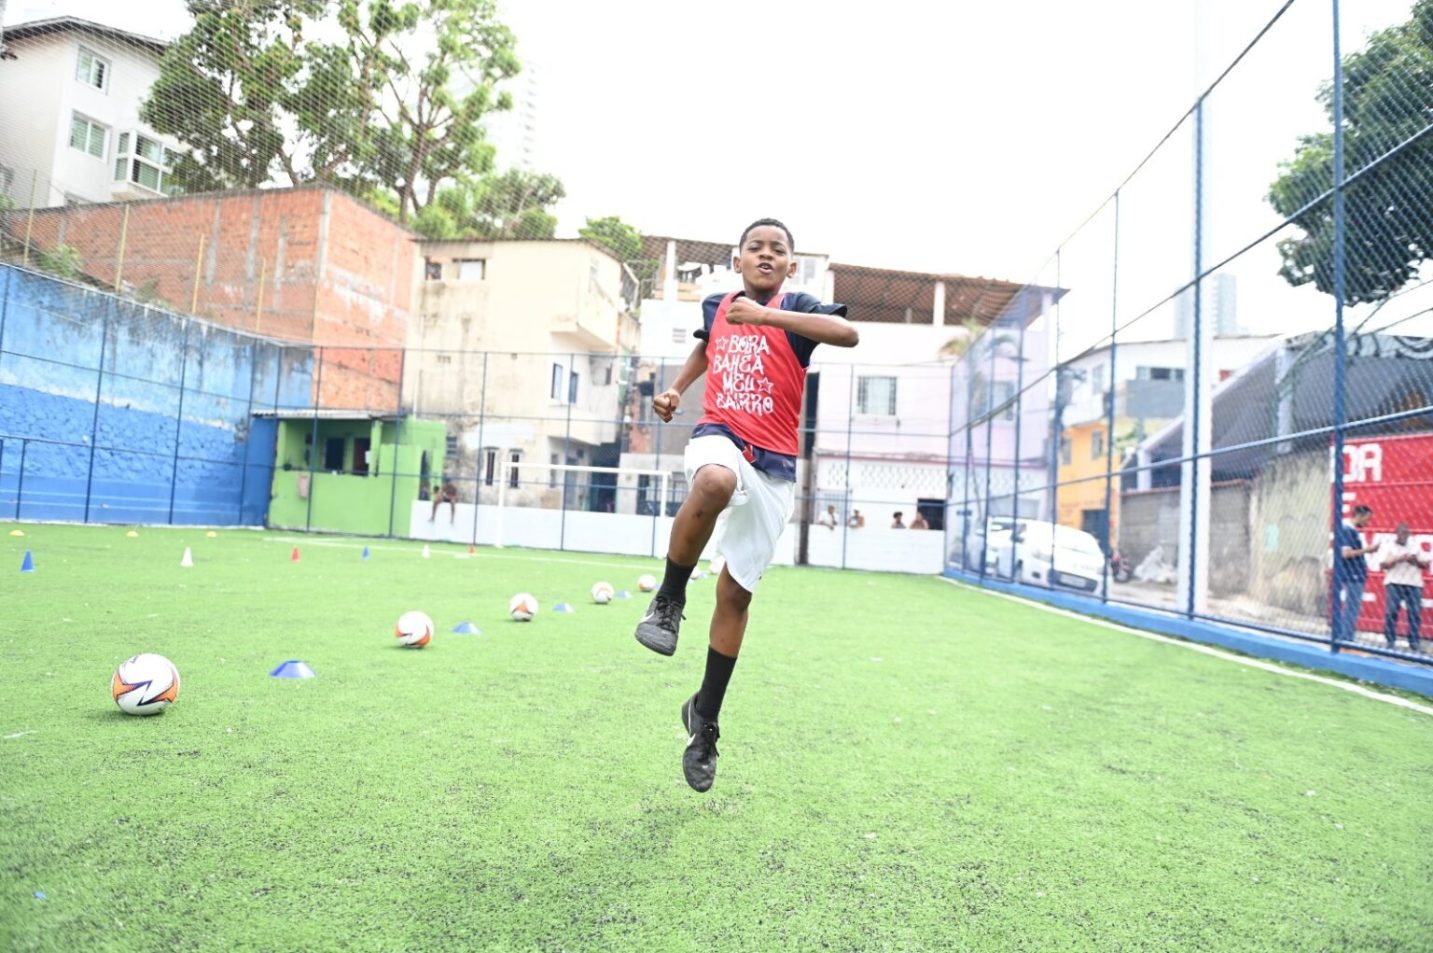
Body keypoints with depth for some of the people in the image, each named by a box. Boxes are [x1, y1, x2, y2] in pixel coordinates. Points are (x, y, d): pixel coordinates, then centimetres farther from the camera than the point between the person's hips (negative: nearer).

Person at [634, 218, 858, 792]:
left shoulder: (795, 309, -1)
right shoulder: (715, 307, 11)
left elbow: (848, 333, -22)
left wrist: (767, 315, -28)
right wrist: (675, 389, 21)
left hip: (773, 465, -1)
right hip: (719, 436, 1)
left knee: (736, 593, 3)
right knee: (715, 482, -40)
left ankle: (705, 719, 21)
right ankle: (669, 600, -17)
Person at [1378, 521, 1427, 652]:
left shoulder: (1416, 547, 16)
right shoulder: (1387, 546, 6)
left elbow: (1426, 565, 14)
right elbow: (1382, 565, -3)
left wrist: (1416, 560, -5)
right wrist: (1398, 559, -14)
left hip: (1414, 584, 3)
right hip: (1394, 583, -3)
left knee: (1414, 613, -1)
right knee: (1391, 612, -9)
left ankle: (1414, 642, 6)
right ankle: (1390, 641, -3)